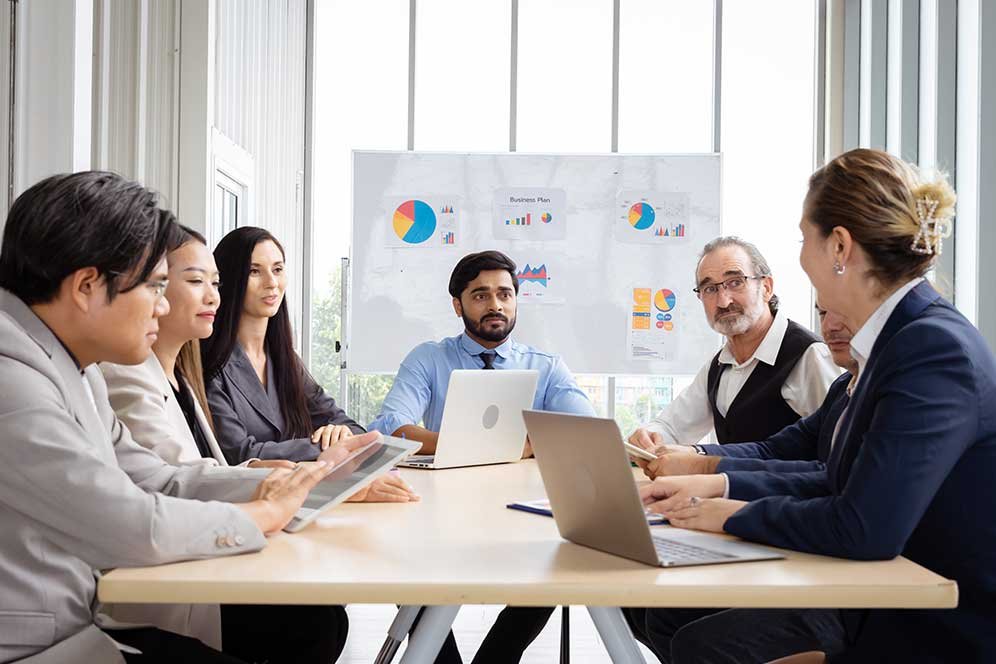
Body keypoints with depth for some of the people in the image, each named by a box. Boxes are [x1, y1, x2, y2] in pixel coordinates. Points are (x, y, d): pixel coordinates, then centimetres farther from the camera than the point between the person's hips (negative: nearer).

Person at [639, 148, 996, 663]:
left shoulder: (936, 349, -24)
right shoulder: (899, 339, 5)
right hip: (890, 607, 8)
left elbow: (863, 528, -30)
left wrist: (738, 515, -14)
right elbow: (842, 487, 11)